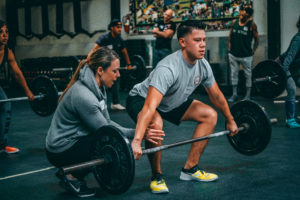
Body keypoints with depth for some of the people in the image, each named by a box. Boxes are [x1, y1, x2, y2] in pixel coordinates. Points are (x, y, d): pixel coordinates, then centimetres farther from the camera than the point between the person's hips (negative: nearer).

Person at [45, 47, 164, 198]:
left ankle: (69, 172, 11)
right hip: (60, 150, -10)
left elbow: (107, 122, 6)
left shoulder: (97, 88, 2)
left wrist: (137, 132, -3)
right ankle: (72, 178, -6)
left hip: (72, 140, 10)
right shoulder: (84, 96, -27)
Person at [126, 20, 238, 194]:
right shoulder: (169, 68, -38)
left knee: (210, 115, -1)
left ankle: (190, 170, 5)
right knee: (155, 124, -39)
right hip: (141, 99, -8)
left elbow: (217, 96, 4)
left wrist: (230, 121, 13)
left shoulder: (203, 65, -13)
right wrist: (136, 142, -56)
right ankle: (157, 176, -14)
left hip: (172, 102, 8)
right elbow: (150, 107, -48)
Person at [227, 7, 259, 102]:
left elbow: (256, 39, -2)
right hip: (233, 54, 4)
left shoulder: (252, 25, -8)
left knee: (248, 75, 6)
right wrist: (229, 47, 8)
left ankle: (248, 95, 16)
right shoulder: (234, 22, 3)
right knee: (233, 74, 9)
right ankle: (234, 94, 19)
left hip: (246, 55, -4)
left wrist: (253, 51, -5)